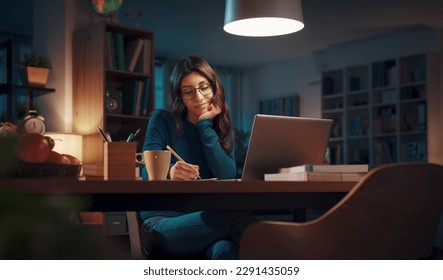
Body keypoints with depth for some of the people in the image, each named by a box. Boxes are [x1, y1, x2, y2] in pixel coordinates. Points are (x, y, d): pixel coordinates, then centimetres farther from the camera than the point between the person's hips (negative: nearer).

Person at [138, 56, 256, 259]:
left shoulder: (223, 130, 15)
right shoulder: (162, 121, 8)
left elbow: (228, 177, -3)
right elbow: (146, 172, -6)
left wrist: (205, 125, -2)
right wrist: (168, 173, -30)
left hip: (207, 222, 3)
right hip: (162, 222, -3)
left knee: (226, 251, -38)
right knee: (239, 217, -34)